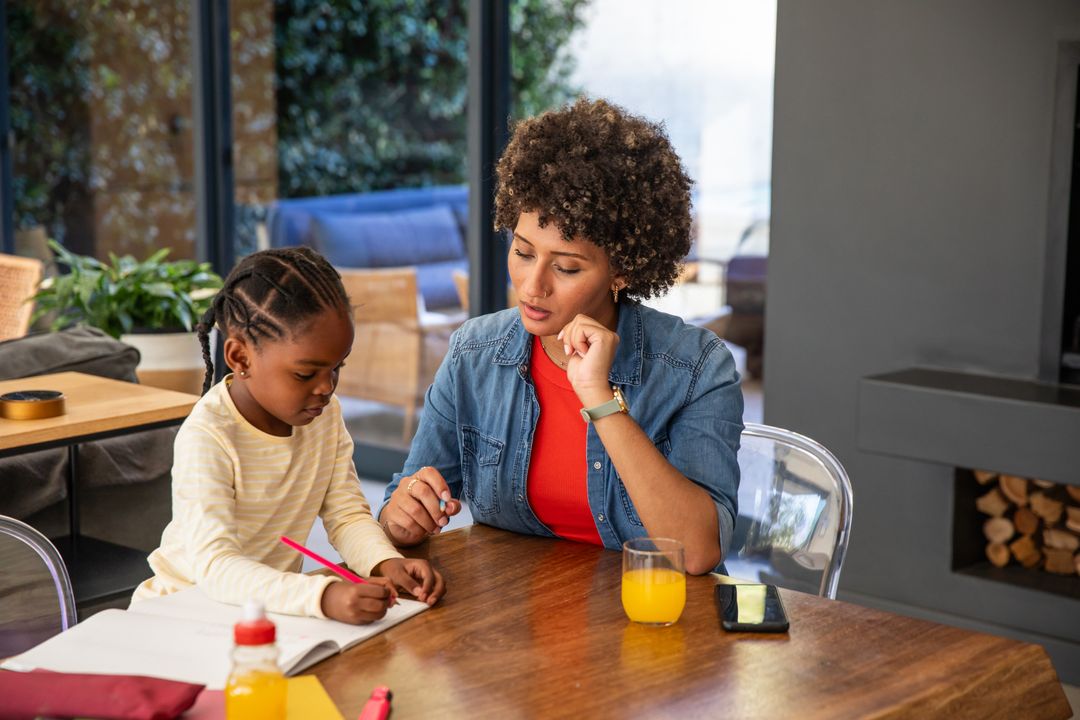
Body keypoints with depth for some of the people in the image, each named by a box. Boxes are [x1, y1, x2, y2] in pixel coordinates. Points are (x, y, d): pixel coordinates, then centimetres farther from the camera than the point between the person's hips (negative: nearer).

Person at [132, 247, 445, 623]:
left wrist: (387, 563, -21)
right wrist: (323, 596, -45)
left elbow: (347, 515, 1)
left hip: (276, 601, 5)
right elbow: (216, 567, -32)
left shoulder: (325, 413, -2)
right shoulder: (206, 438, -23)